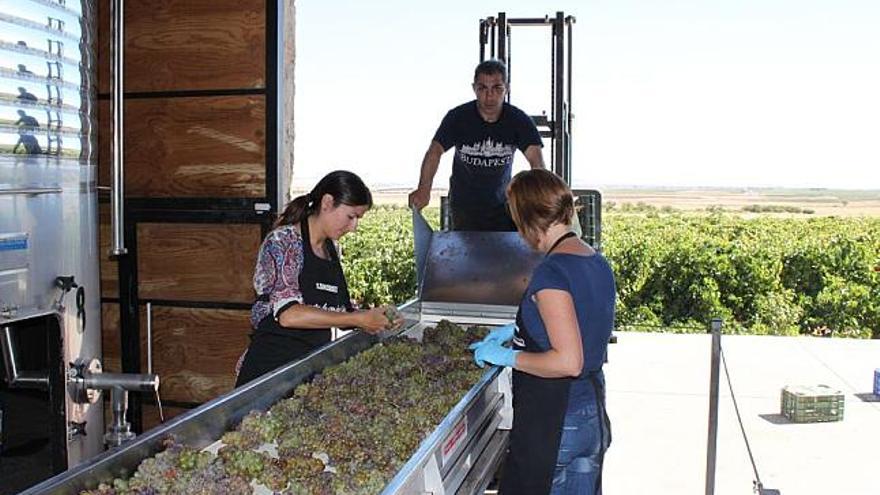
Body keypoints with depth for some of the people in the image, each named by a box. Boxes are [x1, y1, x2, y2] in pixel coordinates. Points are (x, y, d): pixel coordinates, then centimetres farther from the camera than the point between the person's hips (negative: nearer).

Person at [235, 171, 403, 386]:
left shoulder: (331, 249, 11)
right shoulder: (283, 241, -11)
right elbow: (288, 314, -23)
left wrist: (373, 319, -1)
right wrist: (358, 319, -22)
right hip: (271, 365, -7)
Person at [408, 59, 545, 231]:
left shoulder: (518, 120, -12)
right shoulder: (457, 117, -14)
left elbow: (535, 158, -23)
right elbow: (435, 150, -24)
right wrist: (424, 189, -41)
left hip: (502, 206, 1)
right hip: (464, 206, -1)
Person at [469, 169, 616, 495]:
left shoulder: (551, 272, -22)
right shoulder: (597, 263, 6)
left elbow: (568, 362, -27)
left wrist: (507, 357, -15)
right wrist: (516, 330, 17)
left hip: (553, 422, -9)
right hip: (592, 411, 9)